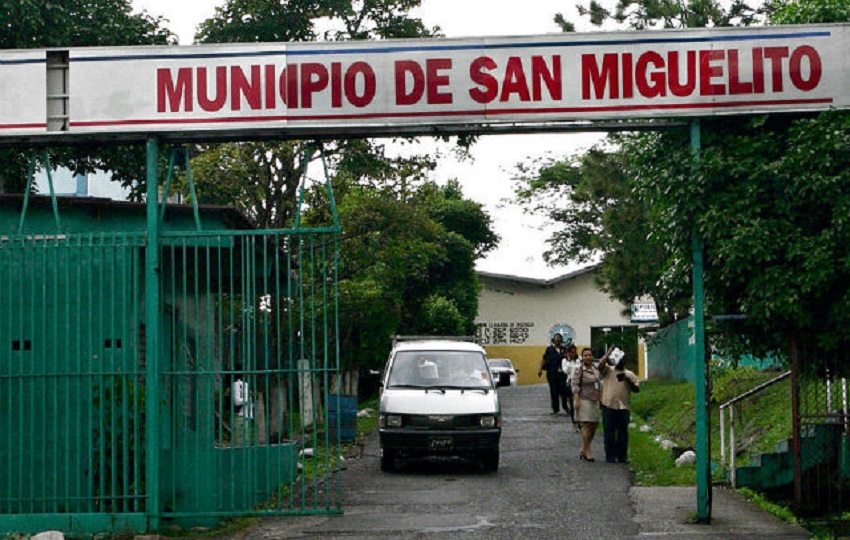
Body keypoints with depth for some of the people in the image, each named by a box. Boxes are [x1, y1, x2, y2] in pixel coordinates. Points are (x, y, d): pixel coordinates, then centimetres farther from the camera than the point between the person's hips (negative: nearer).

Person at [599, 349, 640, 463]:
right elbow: (601, 366, -13)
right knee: (609, 432, -1)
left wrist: (628, 381, -8)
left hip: (624, 407, 2)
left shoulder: (630, 374, 15)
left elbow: (637, 389, 8)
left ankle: (622, 456, 9)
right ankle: (610, 456, 3)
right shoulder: (608, 370, 8)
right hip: (609, 406, -2)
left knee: (623, 432, 4)